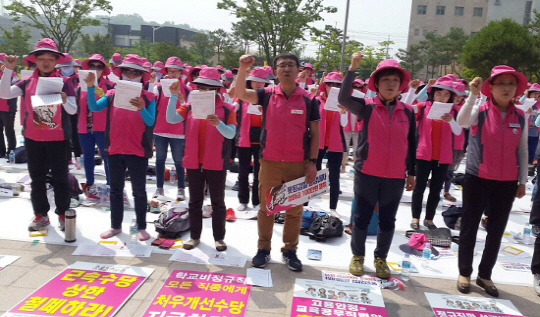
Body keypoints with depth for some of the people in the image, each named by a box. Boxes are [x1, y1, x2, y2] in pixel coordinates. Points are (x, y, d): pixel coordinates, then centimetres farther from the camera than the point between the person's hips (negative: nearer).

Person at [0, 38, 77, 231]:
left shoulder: (63, 82, -6)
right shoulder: (28, 82, 2)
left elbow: (72, 110, -11)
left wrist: (65, 101, -32)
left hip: (58, 138, -3)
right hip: (33, 138, 3)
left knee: (60, 177, 6)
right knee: (37, 178, 12)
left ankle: (62, 214, 17)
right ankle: (41, 214, 24)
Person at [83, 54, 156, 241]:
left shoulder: (148, 98, -5)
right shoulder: (112, 95, 3)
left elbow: (150, 122, -17)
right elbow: (94, 108, -11)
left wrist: (141, 109, -34)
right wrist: (90, 87, -22)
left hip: (138, 152, -3)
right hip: (115, 150, 3)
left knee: (139, 190, 8)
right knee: (115, 190, 14)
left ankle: (141, 227, 21)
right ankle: (115, 226, 28)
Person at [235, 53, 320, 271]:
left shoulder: (309, 99, 0)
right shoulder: (267, 94, 1)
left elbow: (315, 133, 2)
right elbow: (240, 94, -14)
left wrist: (313, 162, -3)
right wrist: (243, 69, -26)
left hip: (298, 164, 0)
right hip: (269, 162, 0)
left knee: (294, 210, 9)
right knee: (266, 207, 9)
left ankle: (290, 250, 24)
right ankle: (263, 249, 23)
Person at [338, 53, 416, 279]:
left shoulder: (408, 112, 5)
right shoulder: (366, 106, -3)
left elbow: (411, 144, 10)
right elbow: (343, 99, -21)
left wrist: (411, 173, 10)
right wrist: (352, 68, -26)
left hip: (396, 177, 2)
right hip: (367, 174, -2)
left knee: (387, 220, 12)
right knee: (362, 217, 8)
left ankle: (381, 258, 30)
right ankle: (357, 256, 27)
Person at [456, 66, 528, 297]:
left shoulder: (520, 116, 4)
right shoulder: (479, 111, -6)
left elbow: (522, 150, 9)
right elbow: (462, 121, -28)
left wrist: (522, 180, 9)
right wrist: (473, 95, -35)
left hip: (507, 182, 4)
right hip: (477, 178, -3)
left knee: (497, 230, 11)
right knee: (470, 226, 6)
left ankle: (485, 274, 27)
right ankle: (464, 272, 22)